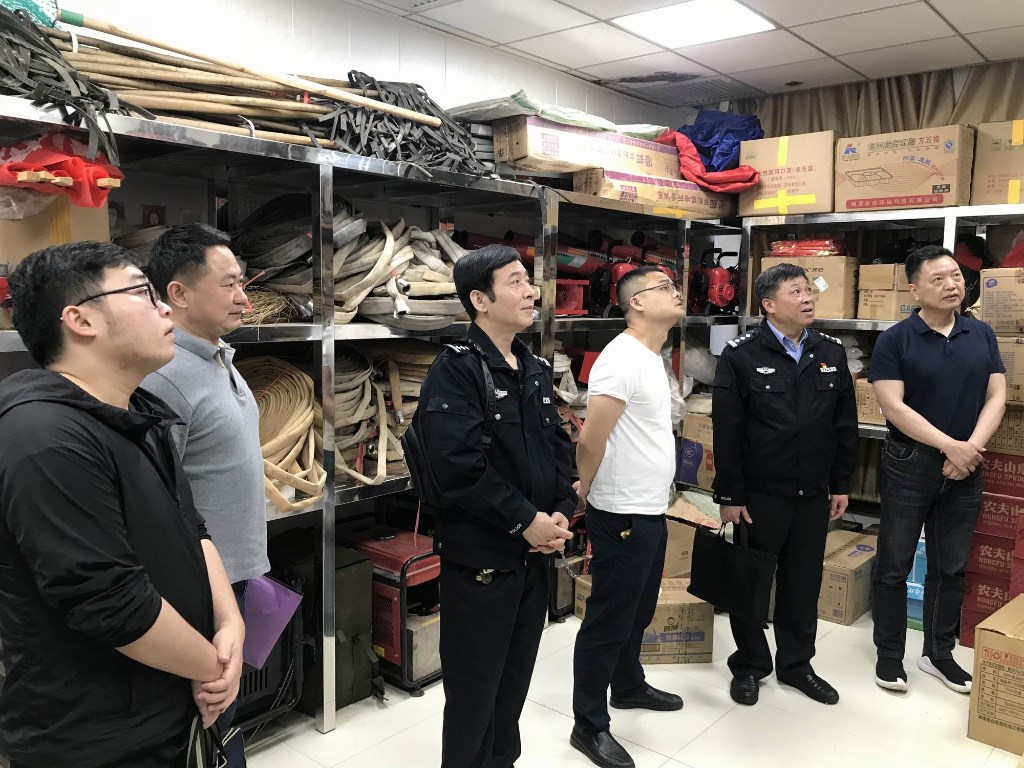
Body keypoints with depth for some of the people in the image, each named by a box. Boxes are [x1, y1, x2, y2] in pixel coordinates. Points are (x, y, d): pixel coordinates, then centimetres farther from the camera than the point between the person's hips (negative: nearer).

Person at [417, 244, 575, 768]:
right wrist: (526, 521, -19)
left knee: (516, 677, 21)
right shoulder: (455, 370, -15)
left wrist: (562, 510, -4)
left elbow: (559, 445, 12)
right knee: (474, 688, 8)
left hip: (535, 553, 7)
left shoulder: (536, 369, 9)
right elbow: (460, 466, -25)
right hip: (479, 558, -7)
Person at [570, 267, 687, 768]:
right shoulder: (622, 358, -21)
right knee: (608, 622, 4)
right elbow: (590, 443, -22)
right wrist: (588, 496, -6)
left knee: (638, 613, 24)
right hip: (622, 517, -9)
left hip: (649, 512, 9)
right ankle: (589, 726, 19)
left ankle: (628, 686, 44)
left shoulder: (652, 357, 11)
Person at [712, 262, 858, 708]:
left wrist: (841, 484, 8)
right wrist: (728, 495, -12)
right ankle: (749, 665, 28)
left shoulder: (832, 353, 5)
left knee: (803, 584, 15)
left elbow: (845, 426, 10)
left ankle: (796, 664, 33)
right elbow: (727, 433, -11)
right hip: (759, 494, -4)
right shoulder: (740, 356, -9)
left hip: (814, 495, 4)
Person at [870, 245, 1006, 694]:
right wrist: (951, 445, -19)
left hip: (965, 470, 4)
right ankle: (889, 654, 19)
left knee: (951, 568, 13)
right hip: (909, 466, -4)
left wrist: (972, 447, -14)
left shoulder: (982, 335, 6)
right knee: (894, 566, 4)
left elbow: (996, 397, 1)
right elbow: (893, 407, -15)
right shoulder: (895, 340, -8)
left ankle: (939, 653, 28)